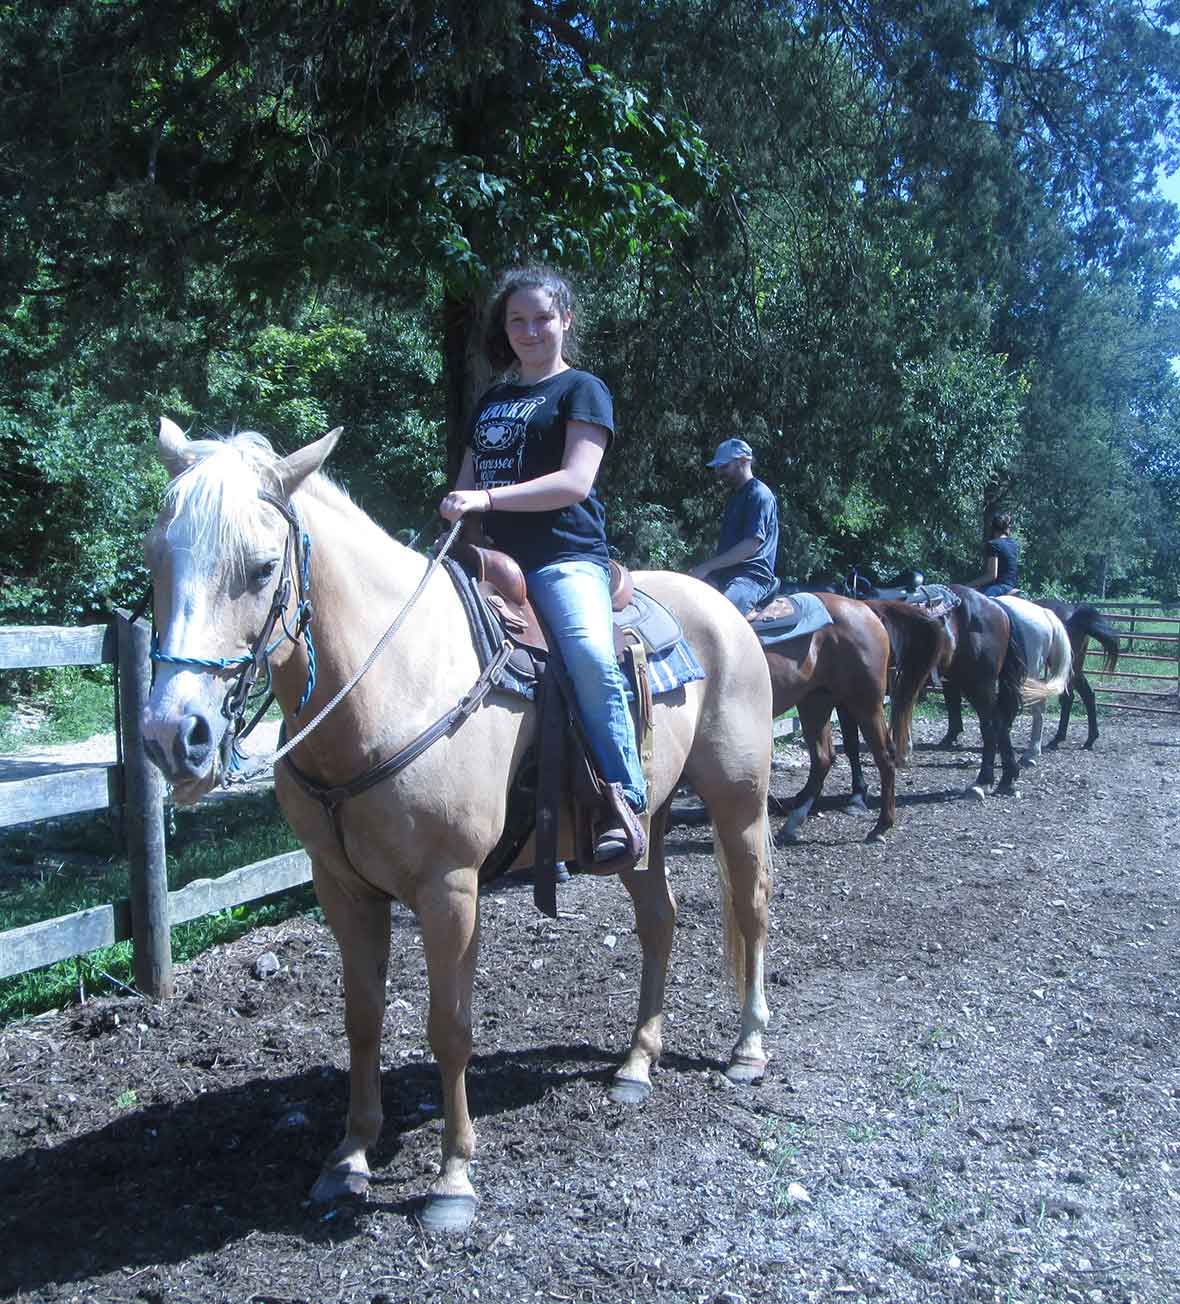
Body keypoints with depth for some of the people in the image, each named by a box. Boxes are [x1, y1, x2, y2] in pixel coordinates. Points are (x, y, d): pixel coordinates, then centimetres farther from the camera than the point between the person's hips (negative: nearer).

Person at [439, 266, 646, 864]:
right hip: (497, 559, 7)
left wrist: (487, 497, -19)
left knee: (590, 654, -34)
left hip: (566, 557, -7)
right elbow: (465, 488, 26)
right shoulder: (490, 402, 25)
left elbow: (574, 482, -10)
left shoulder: (581, 390, 5)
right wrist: (449, 515, 4)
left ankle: (626, 804, -24)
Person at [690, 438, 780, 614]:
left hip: (753, 574, -10)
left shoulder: (759, 494, -8)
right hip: (726, 572, 10)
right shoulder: (735, 495, 23)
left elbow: (751, 545, -19)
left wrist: (708, 566, -20)